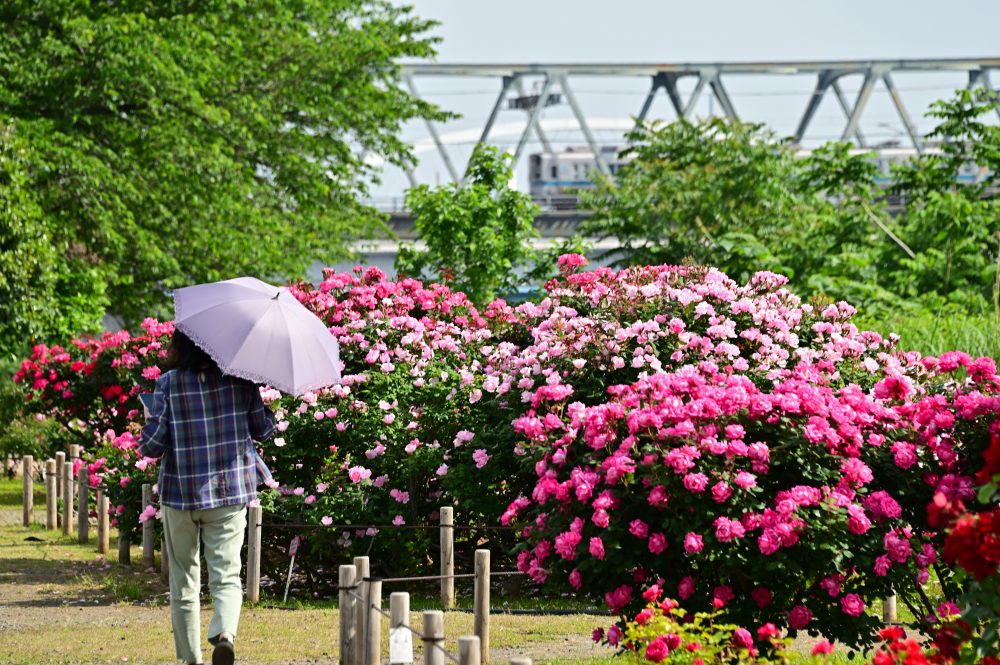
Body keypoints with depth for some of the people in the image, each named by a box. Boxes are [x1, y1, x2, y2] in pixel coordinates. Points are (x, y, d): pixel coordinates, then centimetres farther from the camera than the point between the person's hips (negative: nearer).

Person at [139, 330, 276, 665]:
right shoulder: (240, 380, -6)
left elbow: (152, 445, -9)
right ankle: (225, 632, -28)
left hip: (180, 491, 0)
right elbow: (263, 429, 2)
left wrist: (148, 423, 11)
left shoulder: (168, 385, -10)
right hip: (230, 492, 0)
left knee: (184, 581, 14)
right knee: (226, 574, 1)